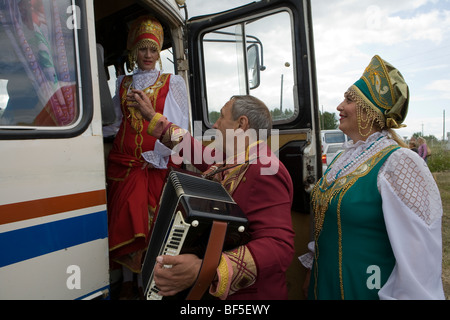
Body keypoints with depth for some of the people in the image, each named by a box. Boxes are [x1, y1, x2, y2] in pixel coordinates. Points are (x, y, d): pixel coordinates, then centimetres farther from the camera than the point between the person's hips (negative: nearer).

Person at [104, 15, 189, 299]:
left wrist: (157, 155, -15)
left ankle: (144, 282, 12)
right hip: (124, 160, 3)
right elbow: (114, 121, 18)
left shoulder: (173, 82, 6)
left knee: (151, 219, -2)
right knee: (125, 219, 0)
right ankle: (128, 282, 15)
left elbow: (179, 126, -4)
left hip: (158, 162, -3)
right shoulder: (123, 82, 17)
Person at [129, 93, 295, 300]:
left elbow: (279, 246, -36)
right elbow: (200, 153, 14)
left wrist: (204, 271, -46)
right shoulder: (234, 160, -1)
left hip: (243, 294, -8)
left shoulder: (263, 170, -28)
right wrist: (154, 117, 20)